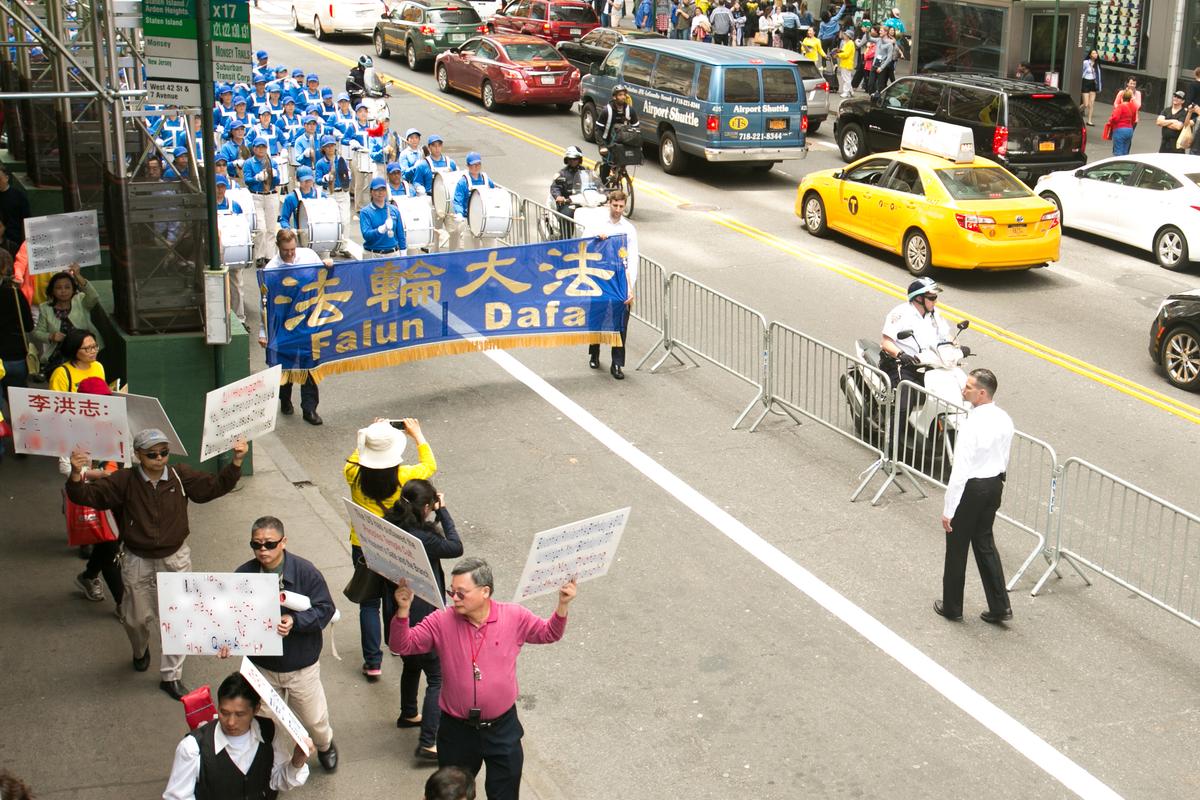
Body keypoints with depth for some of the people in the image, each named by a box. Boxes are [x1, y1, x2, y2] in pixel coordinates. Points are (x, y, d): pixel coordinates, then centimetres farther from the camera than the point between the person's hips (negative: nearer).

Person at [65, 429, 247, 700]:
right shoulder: (124, 481, -14)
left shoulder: (181, 476, -9)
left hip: (176, 559, 1)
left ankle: (171, 676, 21)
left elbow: (216, 485, -6)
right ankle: (140, 651, 52)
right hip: (137, 562, -1)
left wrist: (236, 461, -21)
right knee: (139, 618, 16)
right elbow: (87, 495, -19)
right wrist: (76, 474, -40)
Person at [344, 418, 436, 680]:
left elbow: (353, 460, 9)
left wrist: (370, 436, 15)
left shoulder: (355, 475, -18)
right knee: (394, 597, 23)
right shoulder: (403, 477, -21)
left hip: (363, 549, 0)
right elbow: (430, 465, 1)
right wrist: (417, 435, 10)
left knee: (369, 604, 10)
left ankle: (372, 662, 10)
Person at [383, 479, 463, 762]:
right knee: (437, 678, 2)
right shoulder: (422, 539, -29)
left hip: (400, 614, 9)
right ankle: (428, 743, 1)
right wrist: (443, 511, -10)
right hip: (422, 618, -9)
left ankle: (408, 715, 51)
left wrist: (435, 521, -2)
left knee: (412, 664, 31)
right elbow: (456, 547, -15)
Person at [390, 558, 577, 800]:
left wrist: (562, 605, -14)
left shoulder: (515, 617, -10)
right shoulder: (441, 622, -12)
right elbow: (402, 646, -9)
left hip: (502, 728, 0)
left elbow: (549, 634, 4)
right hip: (457, 729, 0)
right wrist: (403, 611, -26)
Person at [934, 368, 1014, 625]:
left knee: (957, 547, 10)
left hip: (971, 488, -7)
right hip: (995, 484, 7)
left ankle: (952, 607, 25)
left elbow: (960, 471, -25)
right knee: (984, 542, 20)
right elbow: (1005, 459, 10)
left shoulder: (971, 427, -26)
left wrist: (948, 510, -19)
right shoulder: (1004, 420, -2)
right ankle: (1000, 606, 21)